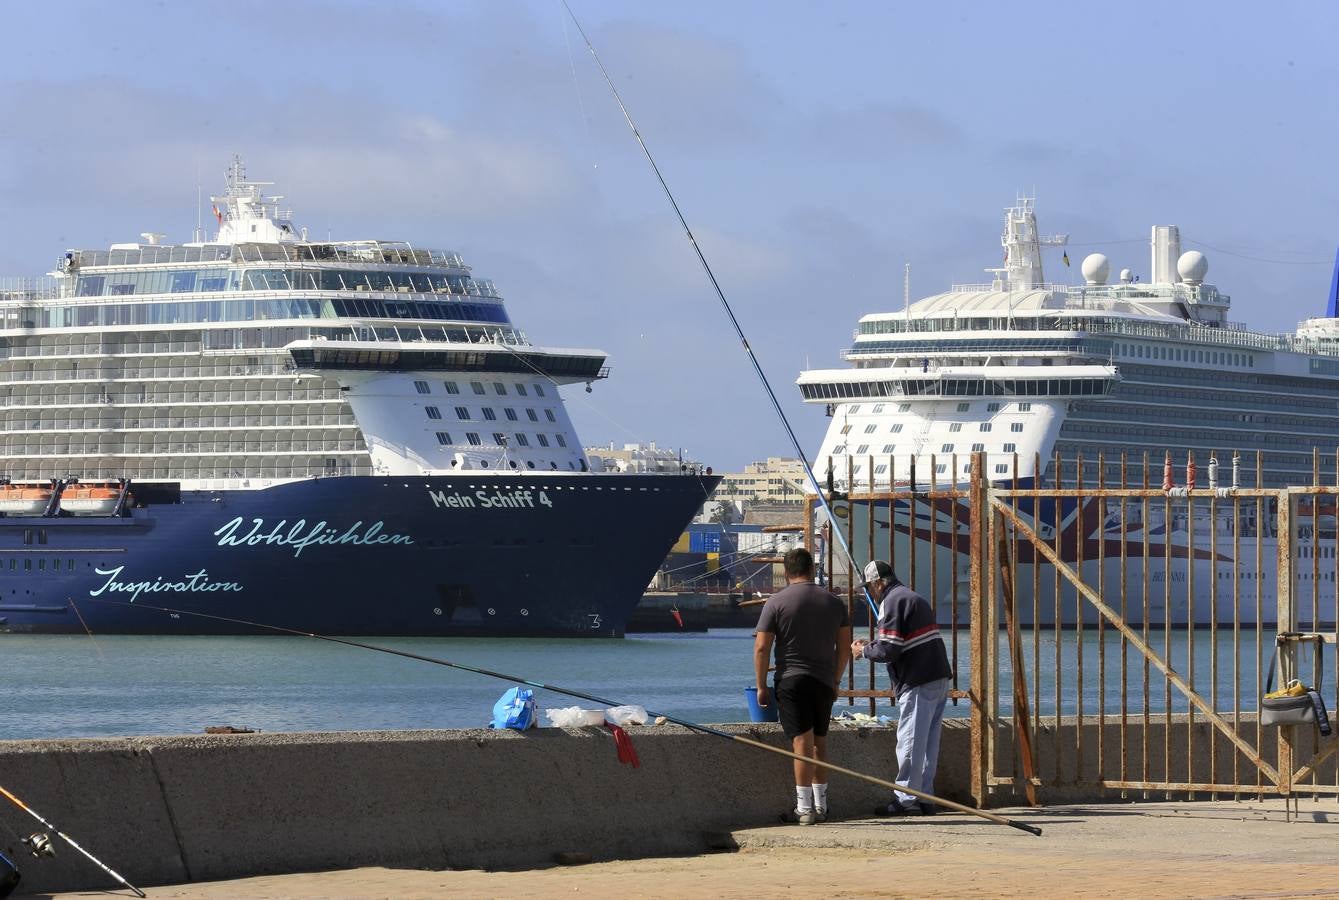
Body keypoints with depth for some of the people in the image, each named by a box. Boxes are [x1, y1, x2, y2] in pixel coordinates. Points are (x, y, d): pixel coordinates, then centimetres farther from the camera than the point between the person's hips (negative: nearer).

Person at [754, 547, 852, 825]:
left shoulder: (776, 602, -5)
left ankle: (804, 808, -10)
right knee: (819, 743, 14)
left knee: (802, 743, -7)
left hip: (792, 680, -4)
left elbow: (761, 648, -8)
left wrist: (761, 686, -1)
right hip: (824, 682, 4)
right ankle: (821, 806, 19)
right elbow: (844, 647, 10)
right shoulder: (834, 602, 7)